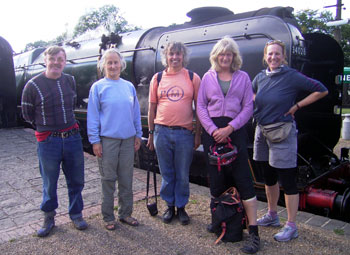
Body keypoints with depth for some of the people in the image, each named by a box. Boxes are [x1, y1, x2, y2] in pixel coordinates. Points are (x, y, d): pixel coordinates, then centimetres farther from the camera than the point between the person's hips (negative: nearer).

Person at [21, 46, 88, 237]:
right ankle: (49, 218, 30)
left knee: (76, 180, 12)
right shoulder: (33, 85, -8)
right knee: (49, 183, 9)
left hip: (73, 137, 4)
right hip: (48, 141, -3)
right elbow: (27, 114, 2)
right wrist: (47, 127, 10)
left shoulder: (70, 80, 5)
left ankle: (76, 214, 30)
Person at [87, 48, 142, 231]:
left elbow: (136, 112, 15)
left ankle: (125, 213, 26)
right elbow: (93, 116, -2)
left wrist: (138, 135, 11)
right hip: (107, 140, -3)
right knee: (108, 180, 5)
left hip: (128, 140, 4)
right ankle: (108, 217, 20)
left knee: (126, 180, 11)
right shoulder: (98, 87, 1)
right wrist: (95, 140, -7)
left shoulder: (129, 86, 11)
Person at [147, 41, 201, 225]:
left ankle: (181, 207, 26)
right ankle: (170, 206, 28)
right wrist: (151, 133, 7)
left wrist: (198, 134, -2)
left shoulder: (193, 78, 3)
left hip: (184, 133, -1)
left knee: (183, 175, 9)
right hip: (162, 132, 2)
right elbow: (152, 107, 9)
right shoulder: (158, 78, 7)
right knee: (166, 174, 12)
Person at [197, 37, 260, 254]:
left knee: (243, 179, -6)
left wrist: (230, 128, -11)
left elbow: (248, 107, 2)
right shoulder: (208, 77, 11)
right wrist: (213, 130, -9)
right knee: (216, 177, 6)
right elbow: (200, 107, 5)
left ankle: (254, 232, 0)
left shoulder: (243, 77, 8)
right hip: (212, 130, 2)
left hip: (235, 130, -1)